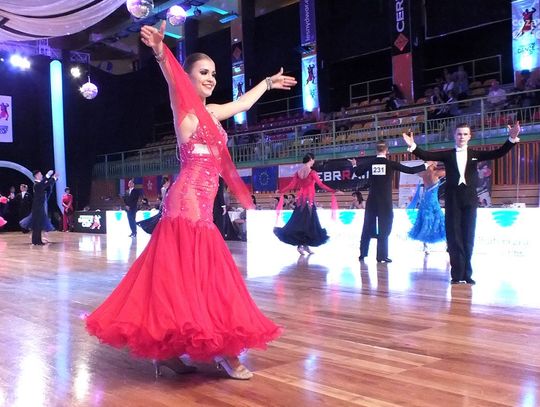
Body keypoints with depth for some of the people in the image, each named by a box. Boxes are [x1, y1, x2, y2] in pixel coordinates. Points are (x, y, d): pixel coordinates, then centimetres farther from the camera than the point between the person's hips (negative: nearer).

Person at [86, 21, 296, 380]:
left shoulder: (209, 113, 20)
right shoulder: (185, 108, -3)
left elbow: (243, 103, 37)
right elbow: (174, 85, -24)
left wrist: (268, 83, 51)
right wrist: (161, 54, -44)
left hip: (199, 205, 9)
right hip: (189, 202, -9)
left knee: (188, 277, 8)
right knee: (192, 276, -7)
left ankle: (166, 349, 13)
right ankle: (222, 351, -3)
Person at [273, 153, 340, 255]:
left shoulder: (298, 172, 6)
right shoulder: (312, 172, -9)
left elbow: (291, 186, 5)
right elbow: (321, 185, -13)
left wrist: (280, 191, 18)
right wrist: (334, 191, -10)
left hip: (300, 199, 6)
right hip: (309, 200, -5)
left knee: (299, 222, 8)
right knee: (309, 222, 2)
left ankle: (300, 244, 7)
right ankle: (305, 245, 2)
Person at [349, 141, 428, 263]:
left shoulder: (370, 163, -1)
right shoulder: (391, 164, -7)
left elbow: (358, 173, 10)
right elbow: (410, 170, -4)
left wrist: (354, 165, 30)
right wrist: (425, 165, 8)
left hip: (372, 200, 3)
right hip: (385, 201, -3)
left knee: (368, 227, 11)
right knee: (384, 228, 2)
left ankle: (362, 254, 17)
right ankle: (382, 256, 1)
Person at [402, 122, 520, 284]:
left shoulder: (475, 154, 8)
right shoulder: (447, 154, 6)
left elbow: (497, 153, -1)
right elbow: (427, 155, -4)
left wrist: (512, 139, -15)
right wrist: (413, 146, -21)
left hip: (469, 199, 1)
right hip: (452, 199, 0)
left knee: (468, 237, 4)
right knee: (454, 237, -1)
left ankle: (467, 273, 10)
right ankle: (457, 273, 4)